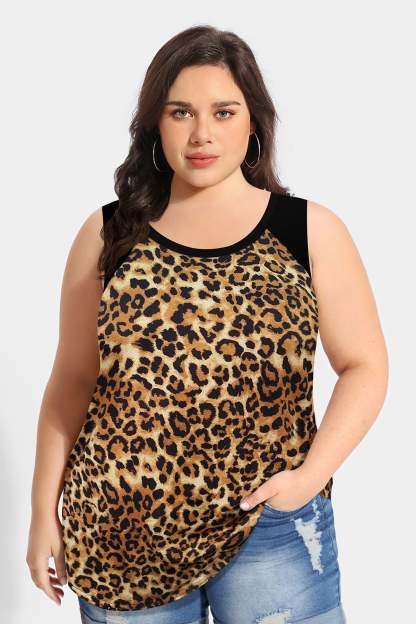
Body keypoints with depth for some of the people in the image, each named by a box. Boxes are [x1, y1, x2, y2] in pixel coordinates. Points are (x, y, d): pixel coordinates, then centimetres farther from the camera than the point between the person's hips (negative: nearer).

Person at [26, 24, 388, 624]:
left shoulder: (312, 231, -1)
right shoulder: (109, 235, 2)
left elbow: (365, 366, 0)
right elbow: (73, 381, 5)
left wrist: (313, 474, -13)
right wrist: (45, 512, 4)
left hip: (271, 525, -1)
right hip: (122, 529, 2)